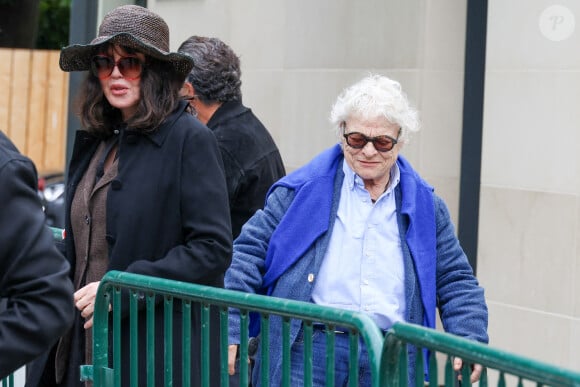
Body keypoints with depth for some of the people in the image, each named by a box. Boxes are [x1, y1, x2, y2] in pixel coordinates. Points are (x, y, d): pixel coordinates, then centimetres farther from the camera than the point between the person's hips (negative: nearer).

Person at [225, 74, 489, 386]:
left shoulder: (424, 205, 13)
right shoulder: (303, 190, 4)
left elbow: (456, 282, 16)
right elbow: (249, 252, 4)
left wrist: (470, 343, -1)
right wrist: (231, 332, -6)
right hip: (308, 357, -2)